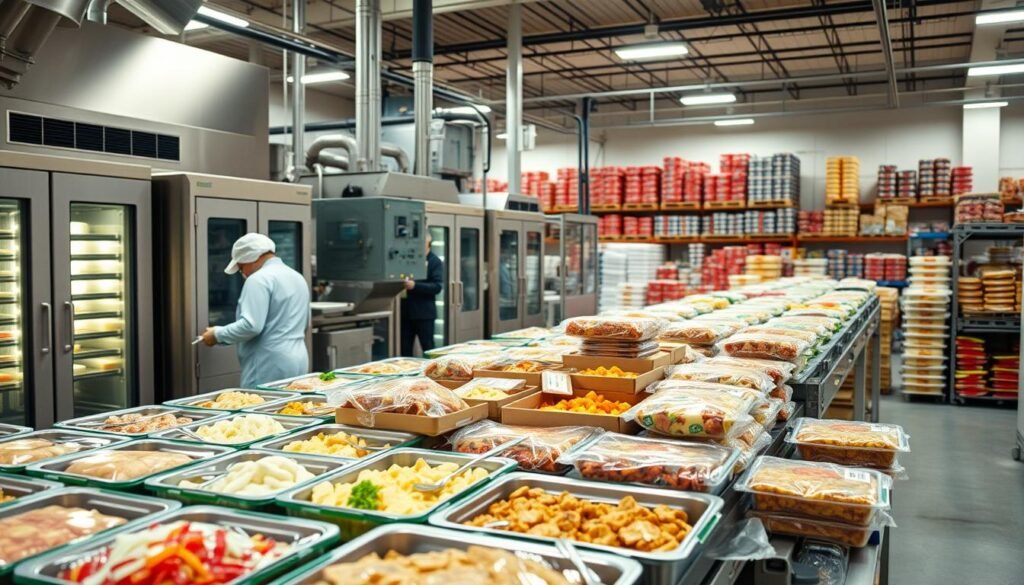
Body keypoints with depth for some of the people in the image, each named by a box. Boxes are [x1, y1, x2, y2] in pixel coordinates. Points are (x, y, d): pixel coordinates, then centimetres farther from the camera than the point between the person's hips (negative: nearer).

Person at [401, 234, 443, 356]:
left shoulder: (435, 262, -3)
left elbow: (437, 286, -13)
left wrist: (415, 285, -25)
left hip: (424, 312, -5)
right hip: (406, 311, 5)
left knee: (428, 349, 2)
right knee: (404, 349, 6)